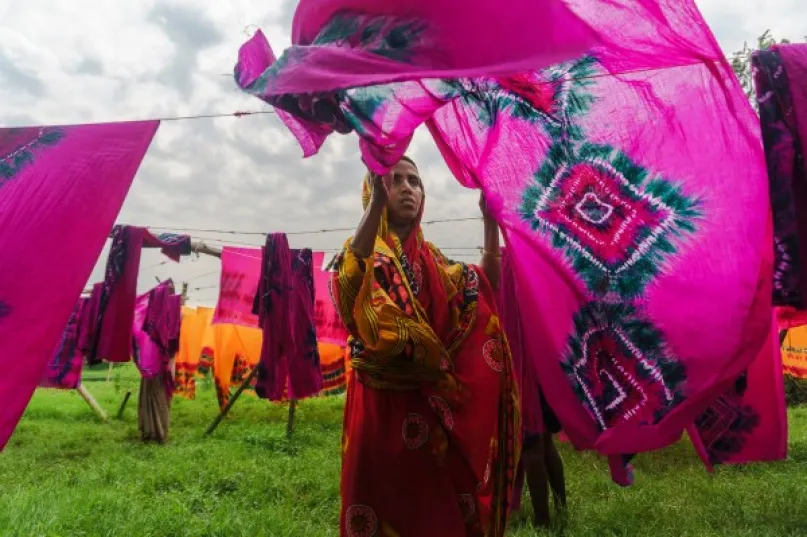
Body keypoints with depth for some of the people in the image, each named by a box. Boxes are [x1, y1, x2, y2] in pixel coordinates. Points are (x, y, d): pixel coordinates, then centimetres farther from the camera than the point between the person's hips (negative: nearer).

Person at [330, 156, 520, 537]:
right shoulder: (362, 252, -4)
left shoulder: (432, 258, 13)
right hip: (382, 404, -5)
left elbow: (488, 288, 2)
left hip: (432, 406, 5)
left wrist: (490, 220, -8)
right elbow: (348, 288, -27)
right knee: (385, 504, 3)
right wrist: (378, 199, -34)